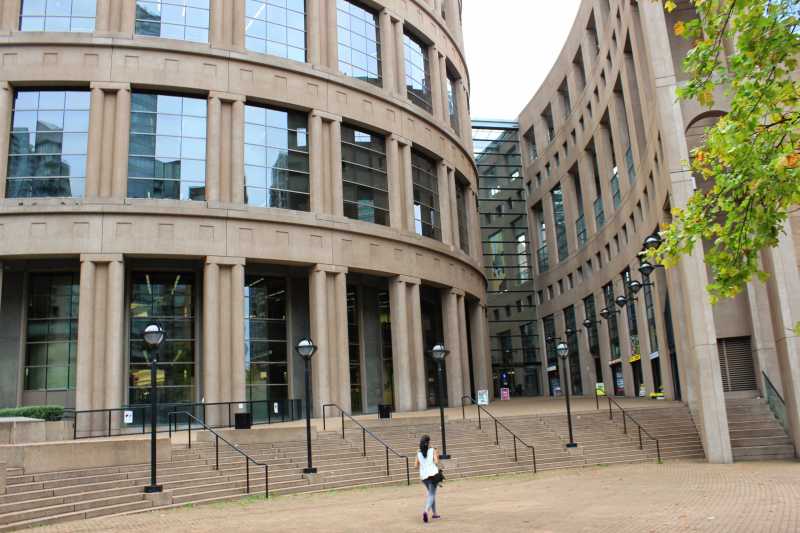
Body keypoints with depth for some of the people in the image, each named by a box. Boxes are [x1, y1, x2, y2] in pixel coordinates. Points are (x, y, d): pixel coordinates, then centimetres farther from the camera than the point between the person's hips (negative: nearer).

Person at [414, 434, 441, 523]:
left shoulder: (419, 453, 6)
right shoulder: (433, 450, -4)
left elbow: (416, 466, 4)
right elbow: (436, 462, -13)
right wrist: (437, 457, 7)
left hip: (423, 476, 5)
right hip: (433, 475, -5)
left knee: (431, 493, 22)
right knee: (431, 495, -4)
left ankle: (434, 513, 26)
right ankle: (426, 511, -27)